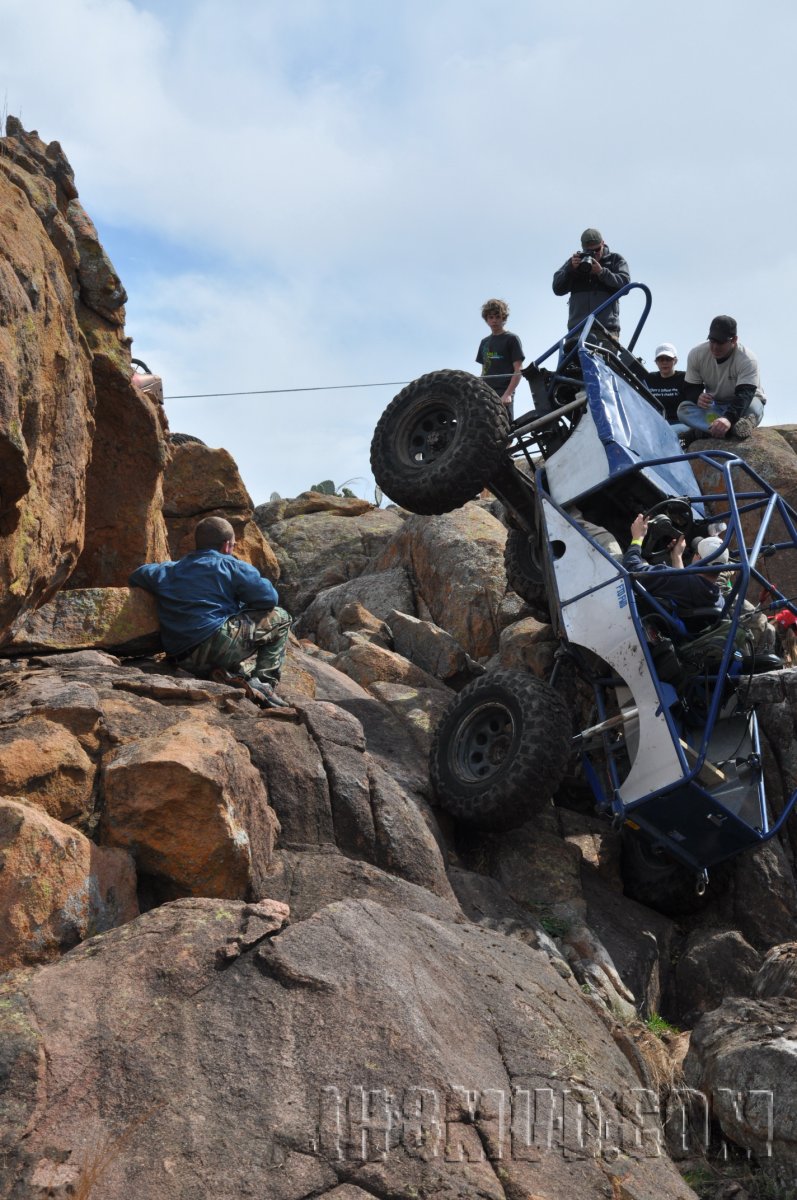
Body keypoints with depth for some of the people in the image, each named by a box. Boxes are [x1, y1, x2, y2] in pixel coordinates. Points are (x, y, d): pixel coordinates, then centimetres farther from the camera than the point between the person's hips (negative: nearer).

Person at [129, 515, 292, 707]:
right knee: (280, 619, 14)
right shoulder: (231, 566, 5)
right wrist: (241, 606, 25)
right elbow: (269, 598, 3)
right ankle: (265, 683, 0)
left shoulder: (166, 571, 20)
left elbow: (136, 576, 37)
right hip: (218, 640, -6)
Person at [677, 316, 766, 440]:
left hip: (743, 404, -3)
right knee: (684, 408, -28)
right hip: (713, 407, 4)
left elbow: (744, 395, -38)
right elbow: (689, 389, -7)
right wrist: (698, 397, -34)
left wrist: (728, 418, -59)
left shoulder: (748, 359, -25)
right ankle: (734, 428, -46)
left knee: (753, 407, -38)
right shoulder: (696, 354, -12)